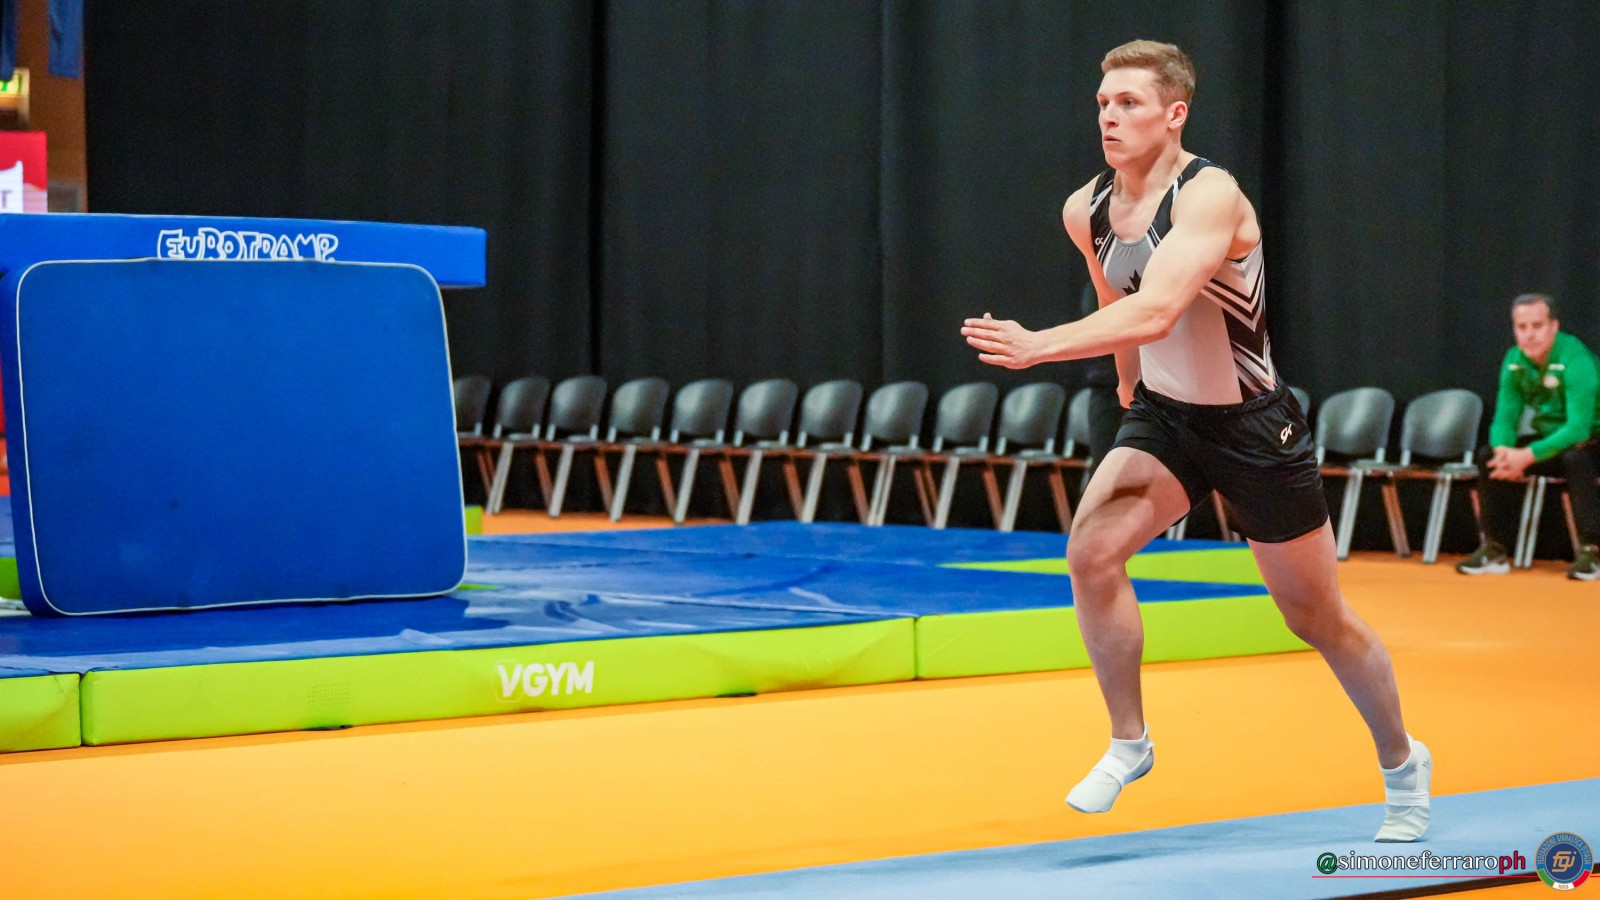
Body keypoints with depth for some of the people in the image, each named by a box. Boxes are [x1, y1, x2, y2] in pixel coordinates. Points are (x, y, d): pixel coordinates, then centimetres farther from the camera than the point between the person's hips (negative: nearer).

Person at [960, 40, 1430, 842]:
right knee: (1091, 549, -21)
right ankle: (1129, 743, -3)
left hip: (1252, 426, -5)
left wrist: (1037, 346, -49)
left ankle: (1402, 763, 31)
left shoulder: (1210, 196, -26)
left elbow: (1154, 313, -41)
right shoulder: (1085, 212, -4)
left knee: (1317, 618, 7)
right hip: (1161, 415, 5)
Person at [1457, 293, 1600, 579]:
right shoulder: (1515, 361, -5)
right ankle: (1494, 551, -3)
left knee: (1575, 459, -38)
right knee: (1488, 455, -9)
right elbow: (1505, 417, -3)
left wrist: (1528, 456, -39)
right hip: (1550, 438, 7)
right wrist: (1504, 449, -27)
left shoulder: (1575, 360, -25)